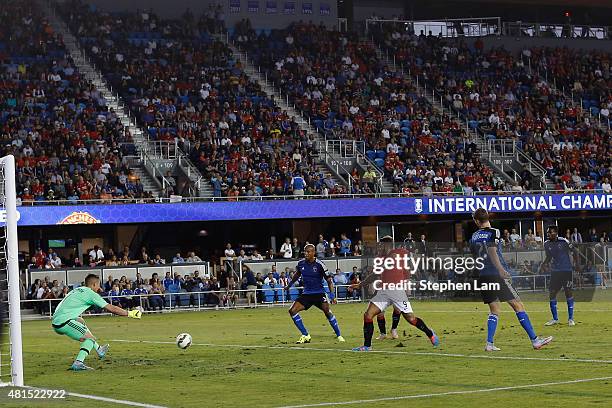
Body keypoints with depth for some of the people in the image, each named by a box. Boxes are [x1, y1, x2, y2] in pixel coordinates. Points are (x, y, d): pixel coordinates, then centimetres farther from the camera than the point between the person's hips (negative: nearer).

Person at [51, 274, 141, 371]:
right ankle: (78, 363, -19)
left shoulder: (77, 290, 21)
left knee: (80, 321, 32)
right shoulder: (91, 294, -3)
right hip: (64, 322, -9)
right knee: (90, 338, -1)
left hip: (55, 321, 9)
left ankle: (98, 350, 41)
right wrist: (129, 314, 7)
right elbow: (111, 309, -2)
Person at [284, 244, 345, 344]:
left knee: (327, 311, -24)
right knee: (292, 311, -11)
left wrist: (332, 296, -11)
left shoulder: (319, 265, -11)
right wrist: (289, 285, 33)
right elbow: (297, 274, 25)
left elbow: (329, 280, -6)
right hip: (306, 294, 5)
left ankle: (339, 335, -7)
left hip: (319, 293, -5)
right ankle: (305, 336, -2)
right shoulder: (301, 264, 2)